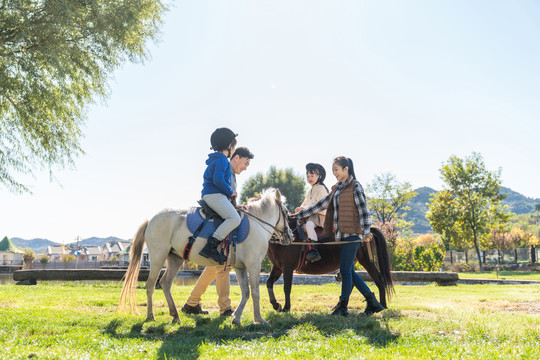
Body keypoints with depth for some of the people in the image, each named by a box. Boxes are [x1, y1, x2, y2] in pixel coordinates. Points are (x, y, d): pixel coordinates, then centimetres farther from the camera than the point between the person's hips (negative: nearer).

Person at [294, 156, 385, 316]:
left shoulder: (355, 186, -5)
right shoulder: (336, 189, 18)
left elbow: (363, 209, -12)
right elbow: (321, 205, 20)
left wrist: (365, 231, -20)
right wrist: (298, 215, 18)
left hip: (351, 234, -8)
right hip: (341, 234, 8)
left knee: (345, 269, -5)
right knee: (349, 271, 8)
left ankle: (343, 307, 3)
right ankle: (373, 302, 15)